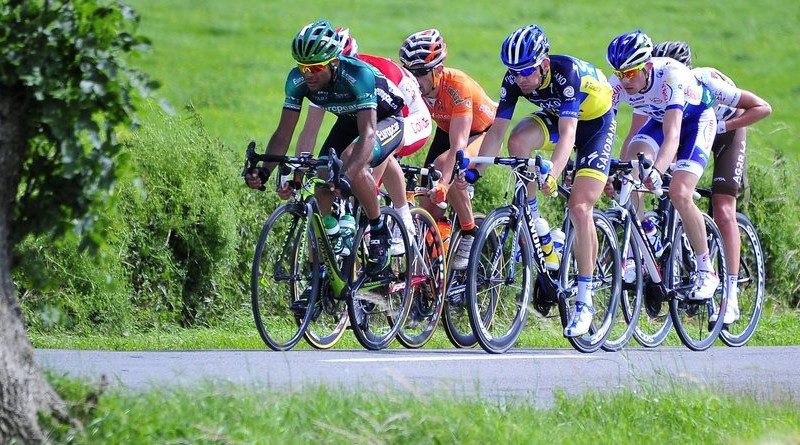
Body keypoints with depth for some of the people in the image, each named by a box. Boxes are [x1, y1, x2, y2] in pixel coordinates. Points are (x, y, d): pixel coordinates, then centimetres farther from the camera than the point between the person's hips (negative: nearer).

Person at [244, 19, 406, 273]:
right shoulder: (298, 80, -22)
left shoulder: (358, 74, -38)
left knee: (352, 159, -33)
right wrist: (264, 171, -36)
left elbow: (368, 134, -45)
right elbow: (283, 134, -18)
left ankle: (379, 232, -14)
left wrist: (346, 177, -59)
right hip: (349, 120, 6)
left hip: (387, 119, -6)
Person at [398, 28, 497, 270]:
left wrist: (443, 184, -54)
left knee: (447, 169, -33)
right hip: (447, 130, 5)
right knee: (429, 203, -7)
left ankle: (470, 235, -15)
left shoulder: (457, 85, -36)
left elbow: (458, 145, -42)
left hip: (483, 131, -5)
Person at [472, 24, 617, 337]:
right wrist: (474, 171, -29)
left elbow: (567, 133, -44)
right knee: (519, 140, -28)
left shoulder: (567, 72, -36)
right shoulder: (514, 79, -21)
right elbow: (497, 130, -18)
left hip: (597, 121, -5)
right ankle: (537, 237, -16)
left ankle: (585, 302, -9)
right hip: (555, 116, 5)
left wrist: (552, 173, -59)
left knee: (579, 208, -18)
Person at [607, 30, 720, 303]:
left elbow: (672, 134, -49)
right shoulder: (619, 84, -25)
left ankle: (707, 272, -9)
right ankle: (646, 240, -8)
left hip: (696, 120, -5)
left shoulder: (672, 76, -40)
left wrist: (657, 171, -65)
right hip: (658, 118, 5)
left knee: (679, 193, -23)